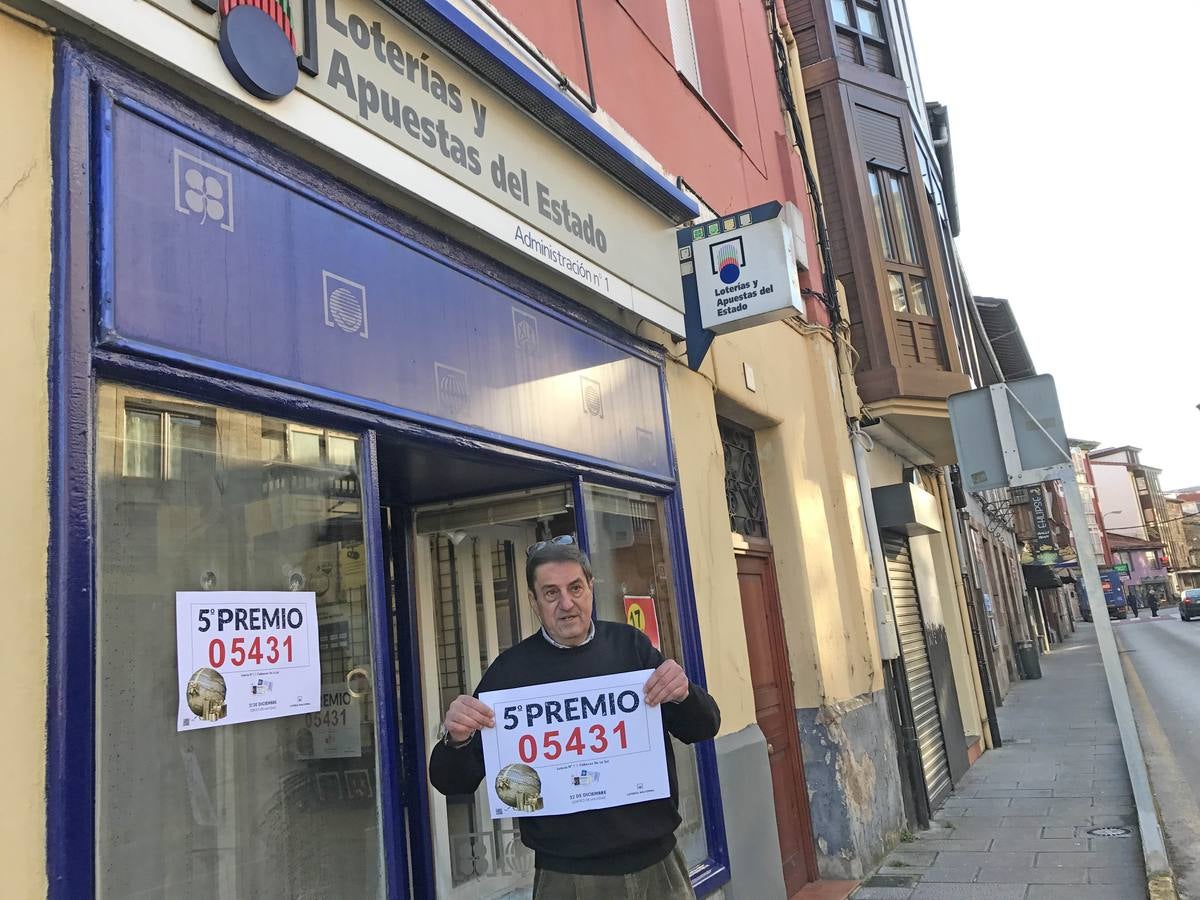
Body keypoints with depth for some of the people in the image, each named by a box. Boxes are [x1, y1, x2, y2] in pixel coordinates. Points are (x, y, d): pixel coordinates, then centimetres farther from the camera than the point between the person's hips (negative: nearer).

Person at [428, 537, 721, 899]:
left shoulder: (630, 644, 0)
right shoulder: (511, 670, -7)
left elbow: (703, 728, 3)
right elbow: (454, 782, -3)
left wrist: (683, 694, -19)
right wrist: (456, 739, -26)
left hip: (658, 864, 3)